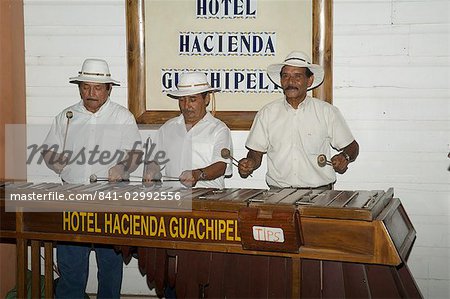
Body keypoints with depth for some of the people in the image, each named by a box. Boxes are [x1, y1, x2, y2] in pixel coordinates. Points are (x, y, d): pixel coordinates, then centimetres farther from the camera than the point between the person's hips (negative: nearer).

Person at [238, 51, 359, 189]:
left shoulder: (327, 112, 6)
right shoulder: (267, 114, 9)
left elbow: (352, 147, 12)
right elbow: (256, 153, 14)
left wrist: (345, 157, -8)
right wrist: (250, 163, -7)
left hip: (319, 191, -1)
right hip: (278, 193, 1)